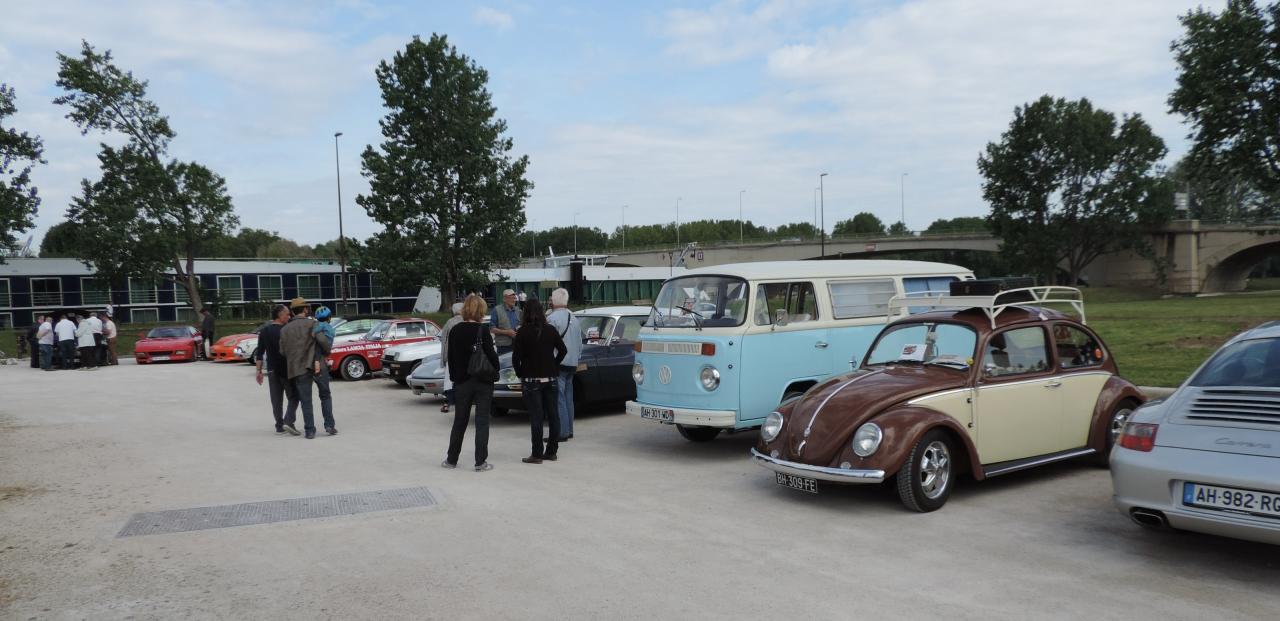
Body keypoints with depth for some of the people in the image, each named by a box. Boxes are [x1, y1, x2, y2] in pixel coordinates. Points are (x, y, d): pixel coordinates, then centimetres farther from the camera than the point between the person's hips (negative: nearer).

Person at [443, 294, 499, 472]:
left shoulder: (454, 331, 0)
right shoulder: (482, 331, -13)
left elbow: (451, 358, 6)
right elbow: (491, 356, -13)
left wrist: (454, 378, 15)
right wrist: (495, 371, 4)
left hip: (462, 381, 4)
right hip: (483, 382, -4)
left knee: (460, 420, 15)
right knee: (482, 421, 3)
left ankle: (451, 459, 21)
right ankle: (481, 462, 2)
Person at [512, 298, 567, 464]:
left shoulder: (523, 332, -9)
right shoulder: (551, 330, 2)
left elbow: (516, 357, -11)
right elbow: (563, 350, 5)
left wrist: (520, 375, 2)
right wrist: (553, 367, 12)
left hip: (531, 380, -4)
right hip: (550, 379, 4)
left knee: (536, 417, -2)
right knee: (553, 415, 10)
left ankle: (537, 454, 0)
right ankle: (551, 451, 15)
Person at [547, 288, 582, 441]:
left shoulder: (552, 318, -12)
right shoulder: (574, 318, 13)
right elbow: (580, 344, 19)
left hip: (558, 364, -8)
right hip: (572, 364, 8)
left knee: (558, 399, -6)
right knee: (568, 398, 13)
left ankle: (562, 432, -7)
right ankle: (569, 430, 17)